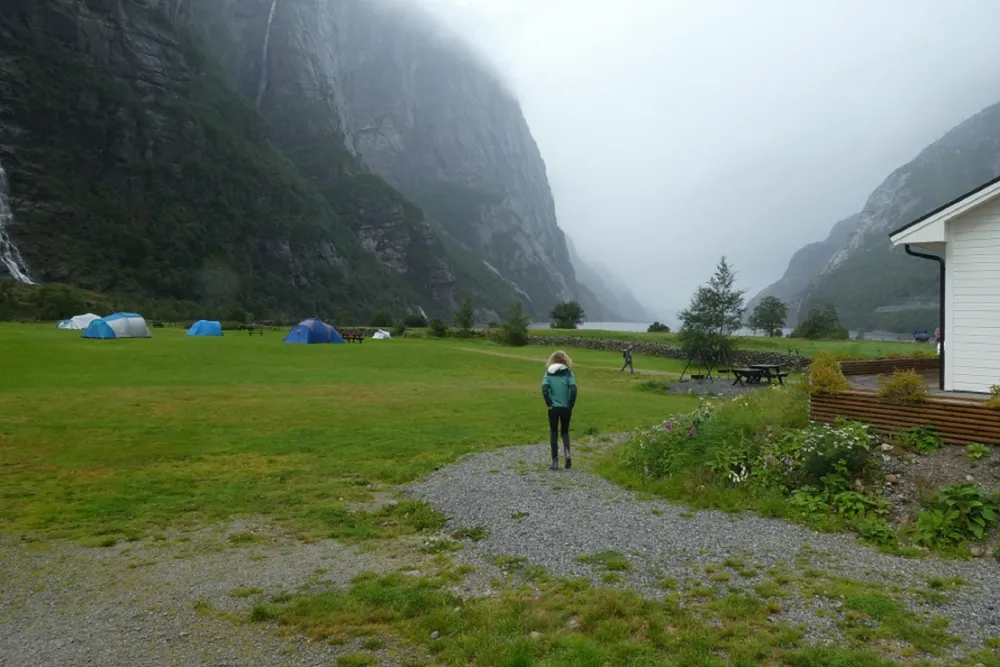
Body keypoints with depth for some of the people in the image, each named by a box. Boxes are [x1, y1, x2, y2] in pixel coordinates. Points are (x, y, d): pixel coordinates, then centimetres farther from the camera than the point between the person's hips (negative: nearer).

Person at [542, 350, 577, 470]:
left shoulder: (548, 373, -2)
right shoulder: (568, 372, -3)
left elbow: (544, 389, -13)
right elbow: (573, 389, -13)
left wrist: (549, 404, -3)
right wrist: (571, 405, -3)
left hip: (553, 408, 0)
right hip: (566, 408, 0)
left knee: (554, 433, 9)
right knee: (565, 431, 18)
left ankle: (555, 462, 7)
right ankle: (567, 452, -8)